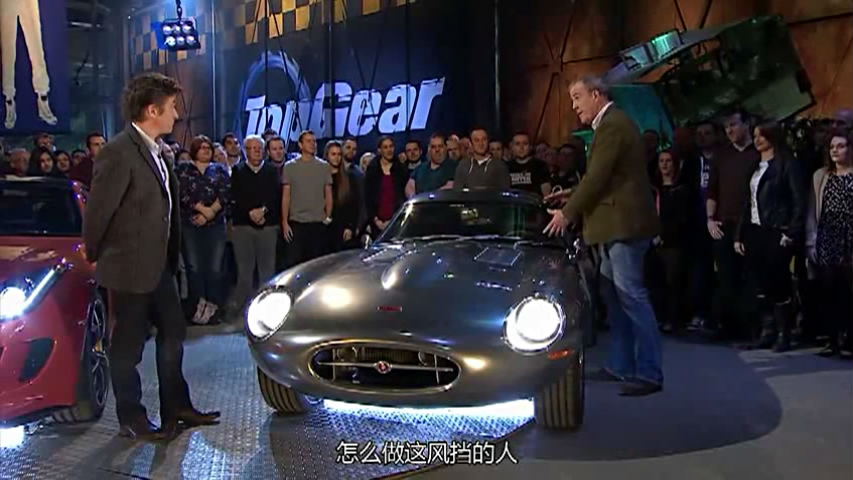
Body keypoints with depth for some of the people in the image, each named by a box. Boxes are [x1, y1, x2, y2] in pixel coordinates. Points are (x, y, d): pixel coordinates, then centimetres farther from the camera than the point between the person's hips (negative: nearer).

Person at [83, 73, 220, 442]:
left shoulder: (156, 151, 8)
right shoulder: (119, 152, -20)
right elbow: (97, 211, -16)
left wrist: (171, 257, 13)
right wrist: (97, 257, -4)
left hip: (159, 265, 9)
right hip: (129, 269, -9)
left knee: (173, 334, 16)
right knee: (128, 345, 5)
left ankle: (176, 408, 28)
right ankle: (131, 419, 19)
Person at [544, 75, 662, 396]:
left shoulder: (612, 125, -13)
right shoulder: (611, 124, 19)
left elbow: (597, 177, -17)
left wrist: (567, 213, -10)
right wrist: (571, 195, 15)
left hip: (624, 224, -11)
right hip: (617, 224, 11)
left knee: (631, 296, -10)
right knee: (614, 295, 13)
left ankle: (650, 373, -7)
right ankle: (621, 366, 20)